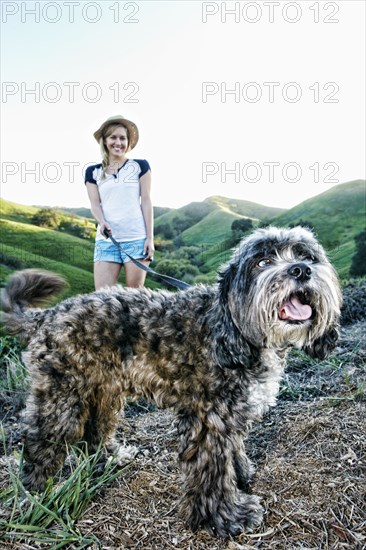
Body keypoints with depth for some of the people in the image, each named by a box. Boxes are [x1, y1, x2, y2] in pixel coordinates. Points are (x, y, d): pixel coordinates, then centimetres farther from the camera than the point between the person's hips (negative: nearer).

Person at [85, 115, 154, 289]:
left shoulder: (140, 166, 9)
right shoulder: (93, 171, 14)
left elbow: (146, 201, 4)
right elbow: (95, 203, 8)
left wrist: (150, 238, -3)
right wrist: (102, 222, -15)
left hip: (137, 239, -1)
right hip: (106, 240, 2)